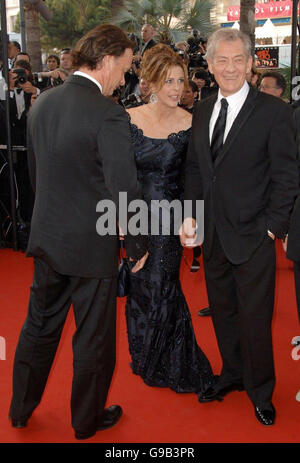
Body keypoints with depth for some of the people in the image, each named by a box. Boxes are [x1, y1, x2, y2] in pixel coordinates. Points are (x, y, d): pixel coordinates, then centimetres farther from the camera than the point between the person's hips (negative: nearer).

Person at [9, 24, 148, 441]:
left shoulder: (41, 103, 2)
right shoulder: (108, 114, -20)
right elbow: (124, 190, -20)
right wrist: (139, 245, -7)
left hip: (46, 237, 7)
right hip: (92, 245, -6)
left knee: (40, 325, 22)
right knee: (93, 337, 13)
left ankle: (21, 408, 39)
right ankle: (87, 421, 32)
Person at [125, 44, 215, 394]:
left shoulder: (190, 124, -8)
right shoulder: (130, 119, -3)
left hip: (169, 216, -2)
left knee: (161, 287, 2)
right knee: (140, 286, 15)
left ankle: (173, 366, 26)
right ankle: (145, 356, 39)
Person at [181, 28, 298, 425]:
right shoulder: (202, 111, 8)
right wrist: (190, 214, 2)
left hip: (253, 237, -5)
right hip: (212, 236, 5)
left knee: (255, 319, 6)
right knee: (222, 311, 18)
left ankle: (260, 391, 29)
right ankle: (232, 374, 40)